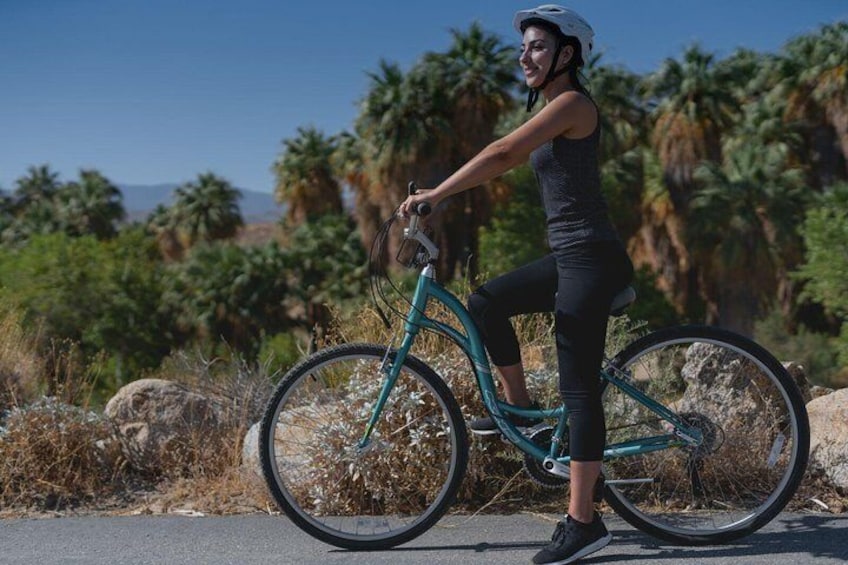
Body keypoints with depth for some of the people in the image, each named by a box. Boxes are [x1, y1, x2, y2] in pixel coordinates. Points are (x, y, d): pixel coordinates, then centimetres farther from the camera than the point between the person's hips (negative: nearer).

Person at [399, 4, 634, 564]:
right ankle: (519, 408, 24)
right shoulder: (552, 110, 17)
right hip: (568, 255, 10)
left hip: (591, 259, -10)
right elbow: (508, 161, 18)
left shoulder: (573, 103, -13)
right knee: (486, 302, 15)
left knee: (579, 386, -8)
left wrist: (436, 195, -19)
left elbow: (502, 153, -22)